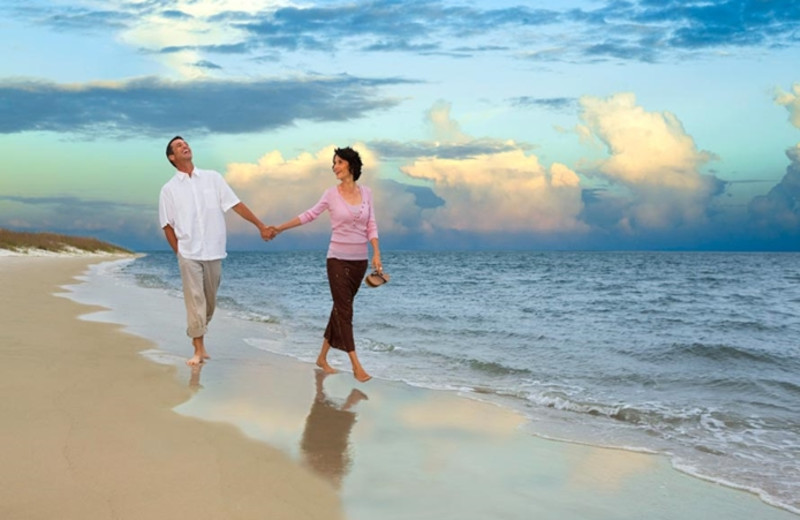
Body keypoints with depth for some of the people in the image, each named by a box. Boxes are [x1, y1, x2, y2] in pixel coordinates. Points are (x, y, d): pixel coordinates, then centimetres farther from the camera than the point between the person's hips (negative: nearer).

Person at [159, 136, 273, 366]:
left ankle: (197, 334, 30)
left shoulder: (212, 178, 5)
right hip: (189, 254, -2)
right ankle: (199, 349, 0)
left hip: (213, 252, 2)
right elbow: (167, 225, 5)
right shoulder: (169, 189, 2)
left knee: (209, 301, 10)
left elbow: (236, 204, 4)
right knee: (195, 300, -6)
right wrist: (179, 252, -1)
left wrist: (261, 226, 2)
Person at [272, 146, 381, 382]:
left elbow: (371, 226, 4)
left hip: (360, 260, 3)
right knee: (344, 310, -7)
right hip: (338, 259, -3)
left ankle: (322, 357, 23)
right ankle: (356, 366, -7)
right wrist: (280, 228, 7)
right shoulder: (331, 193, -3)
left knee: (341, 308, 9)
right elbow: (309, 215, 7)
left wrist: (376, 254, -7)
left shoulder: (366, 192, 3)